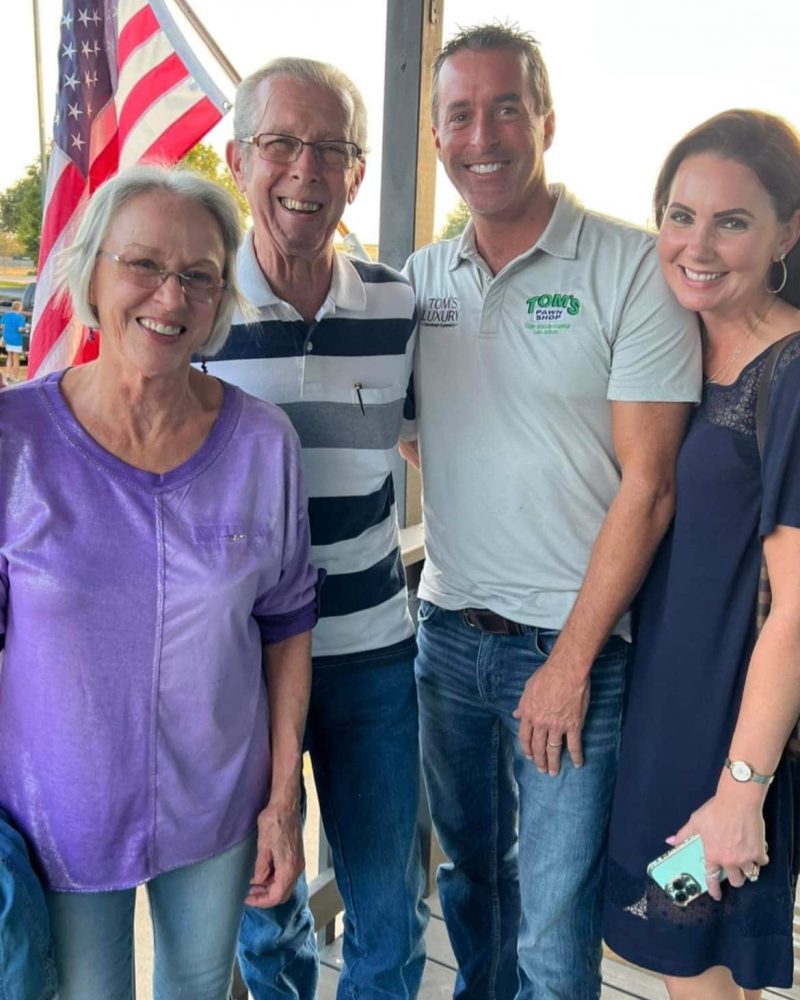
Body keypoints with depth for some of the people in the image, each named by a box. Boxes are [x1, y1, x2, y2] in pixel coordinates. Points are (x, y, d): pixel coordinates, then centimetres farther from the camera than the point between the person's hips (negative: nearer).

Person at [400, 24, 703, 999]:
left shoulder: (634, 268, -10)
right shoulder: (421, 278, 5)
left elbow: (649, 482, -13)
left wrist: (571, 660, -13)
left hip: (573, 643, -5)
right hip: (447, 629, 5)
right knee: (469, 866, 23)